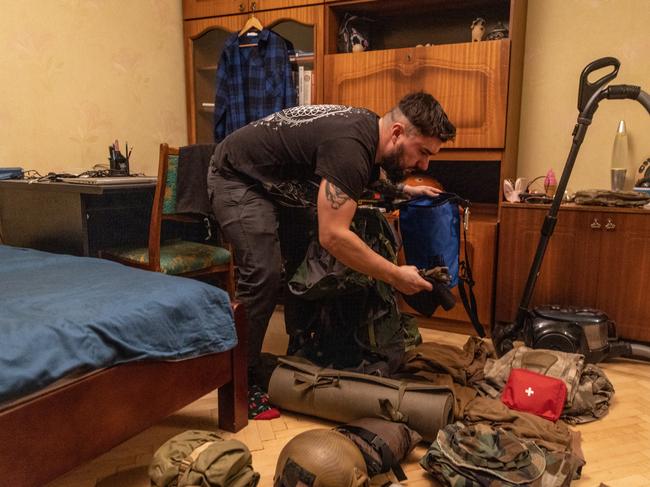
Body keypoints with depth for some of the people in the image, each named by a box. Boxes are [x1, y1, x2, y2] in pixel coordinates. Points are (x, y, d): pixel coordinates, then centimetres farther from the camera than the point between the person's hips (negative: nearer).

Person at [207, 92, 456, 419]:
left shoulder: (369, 126, -4)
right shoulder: (349, 147, -34)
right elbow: (333, 236, -39)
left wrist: (405, 189, 15)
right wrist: (395, 275, -32)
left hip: (272, 183, 10)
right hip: (237, 178, -10)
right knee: (262, 277, -18)